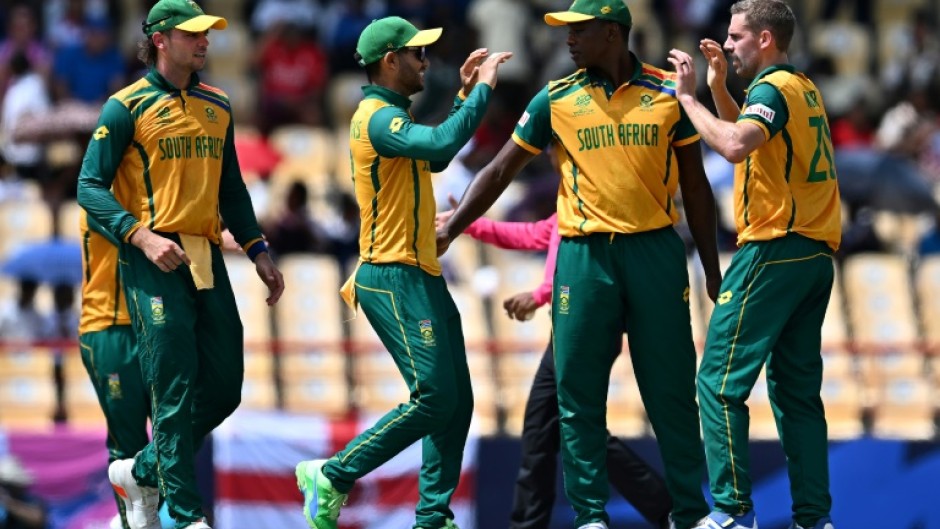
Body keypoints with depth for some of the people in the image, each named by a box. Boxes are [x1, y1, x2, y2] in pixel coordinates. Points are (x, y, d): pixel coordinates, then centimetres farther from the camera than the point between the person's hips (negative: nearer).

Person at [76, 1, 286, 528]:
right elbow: (91, 187, -6)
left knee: (224, 389, 4)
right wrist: (141, 235, -19)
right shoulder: (128, 107, -3)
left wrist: (258, 250, 14)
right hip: (154, 260, -6)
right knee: (176, 391, -10)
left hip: (207, 257, 6)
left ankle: (142, 473, 22)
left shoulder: (218, 107, 16)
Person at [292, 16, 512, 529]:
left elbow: (435, 156, 30)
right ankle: (332, 477, -4)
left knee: (457, 403, 7)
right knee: (433, 399, -14)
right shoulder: (379, 117, -16)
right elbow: (440, 144, -32)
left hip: (423, 278, 11)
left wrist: (464, 94, 21)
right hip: (396, 281, -11)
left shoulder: (388, 115, 17)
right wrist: (480, 90, -22)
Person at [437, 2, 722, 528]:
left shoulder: (669, 93, 3)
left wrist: (712, 270, 8)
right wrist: (451, 229, 2)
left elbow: (695, 187, 8)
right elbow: (501, 171, 9)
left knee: (672, 387, 2)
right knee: (579, 391, 0)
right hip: (584, 254, 1)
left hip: (656, 250, -1)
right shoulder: (556, 100, 4)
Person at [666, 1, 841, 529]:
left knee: (721, 381, -6)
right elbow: (749, 138, 31)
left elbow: (735, 145, -30)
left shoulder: (774, 88, -11)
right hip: (815, 253, 9)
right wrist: (719, 87, 18)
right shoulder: (805, 89, 17)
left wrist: (688, 96, -19)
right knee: (798, 390, 10)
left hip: (774, 250, -9)